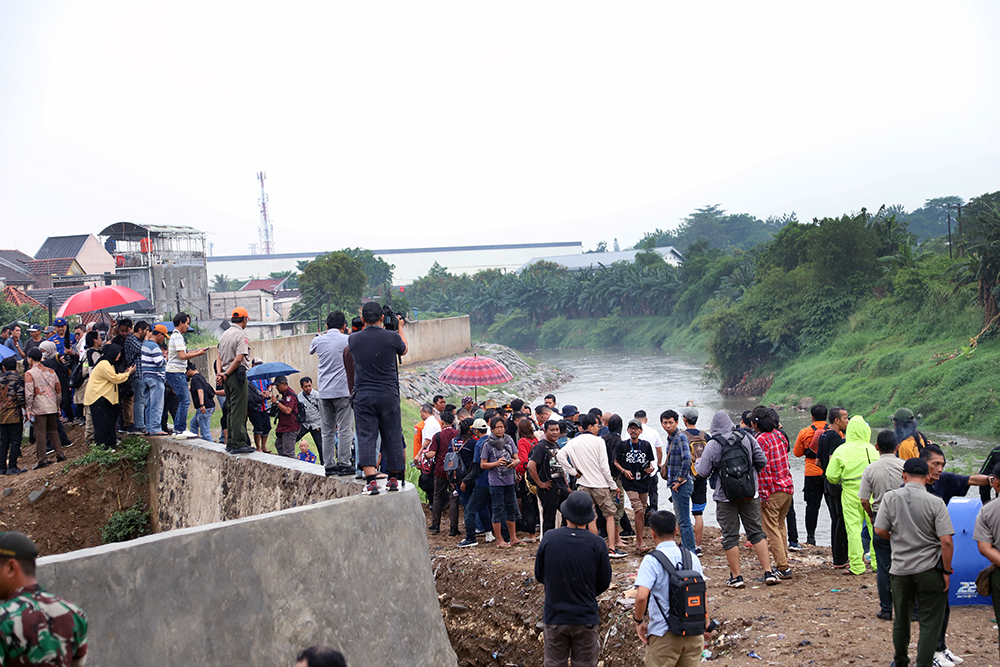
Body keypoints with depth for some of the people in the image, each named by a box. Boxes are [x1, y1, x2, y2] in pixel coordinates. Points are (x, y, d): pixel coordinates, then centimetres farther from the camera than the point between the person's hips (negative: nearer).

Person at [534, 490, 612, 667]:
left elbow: (539, 576, 2)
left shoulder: (549, 538, -11)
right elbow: (604, 583, 0)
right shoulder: (596, 543, -12)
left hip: (554, 616, 1)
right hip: (586, 617, -1)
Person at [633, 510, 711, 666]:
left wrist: (638, 621, -7)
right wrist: (705, 623, 20)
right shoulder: (692, 558, 5)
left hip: (664, 635, -5)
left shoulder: (651, 561, -12)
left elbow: (642, 596, -22)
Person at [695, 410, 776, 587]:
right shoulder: (746, 437, 0)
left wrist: (697, 463, 16)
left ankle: (736, 576, 8)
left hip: (726, 497, -3)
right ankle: (769, 572, 7)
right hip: (749, 494, 3)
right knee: (756, 532, 11)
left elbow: (703, 473, -5)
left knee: (730, 536, 5)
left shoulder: (712, 445, -10)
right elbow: (762, 461, 3)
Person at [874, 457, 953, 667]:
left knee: (901, 618, 21)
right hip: (929, 571, -3)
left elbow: (880, 530, -4)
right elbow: (946, 541, -14)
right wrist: (946, 571, -3)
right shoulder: (936, 503, -12)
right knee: (930, 623, 7)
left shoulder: (890, 498, -7)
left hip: (900, 569, 3)